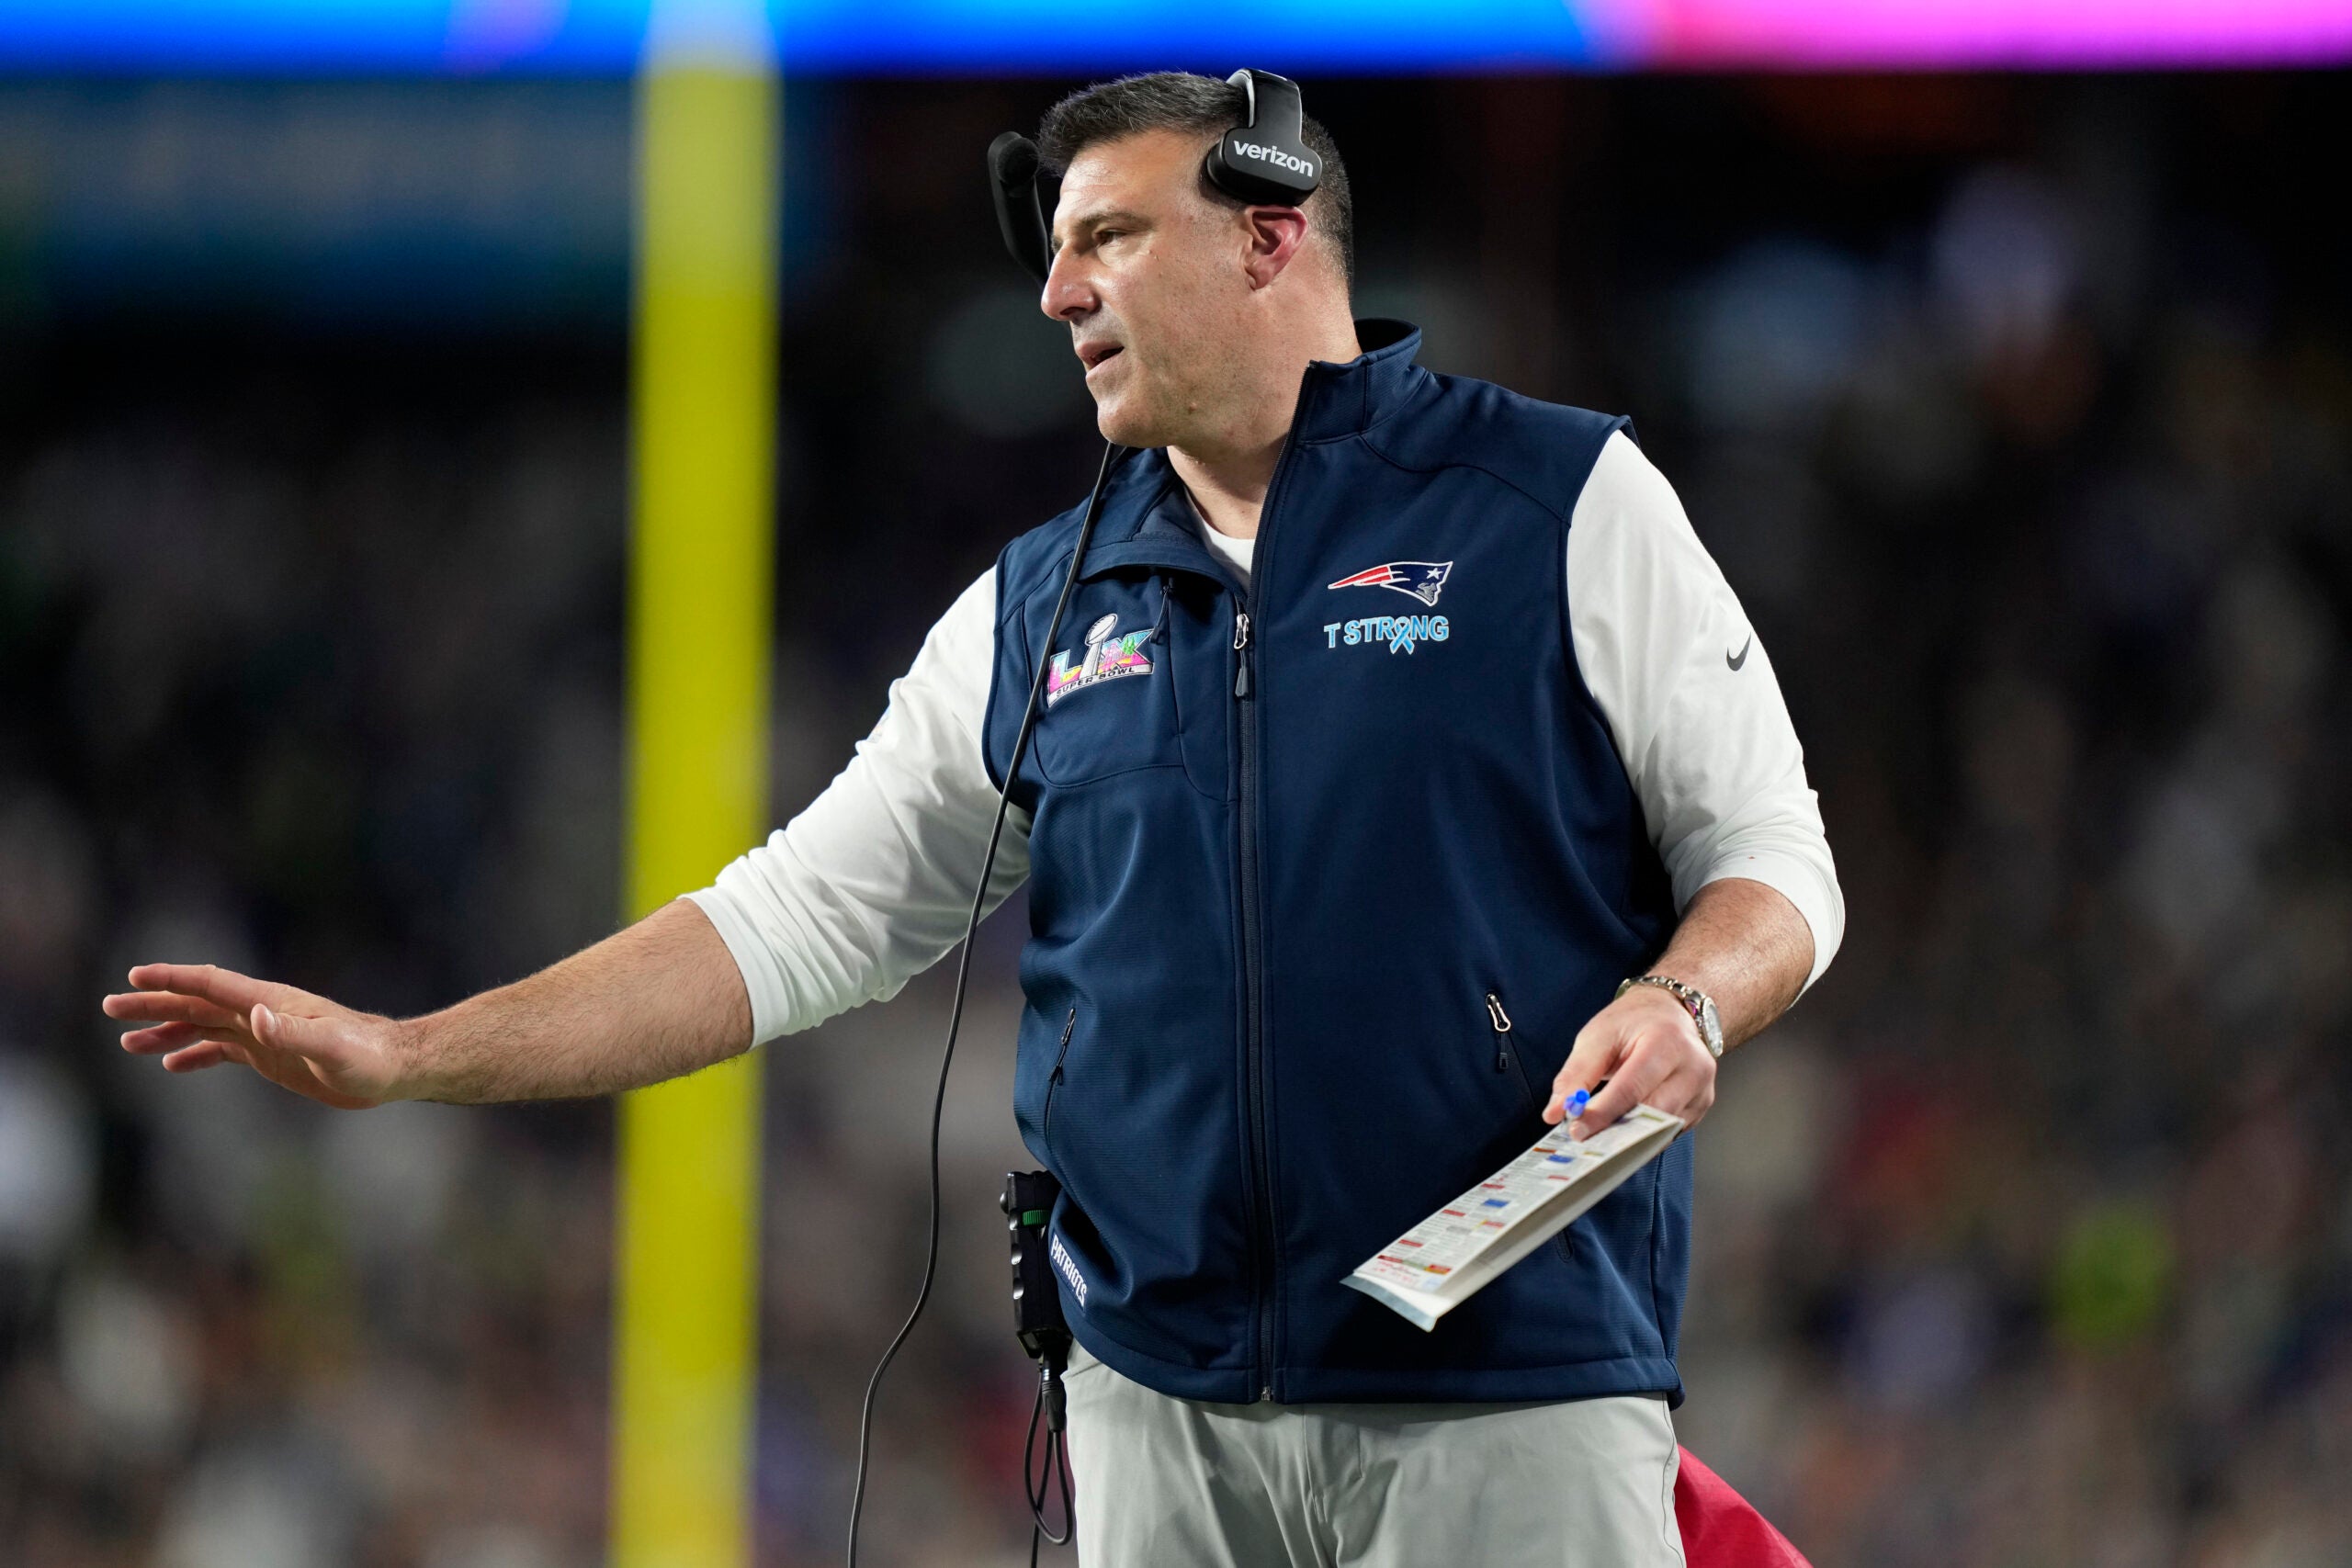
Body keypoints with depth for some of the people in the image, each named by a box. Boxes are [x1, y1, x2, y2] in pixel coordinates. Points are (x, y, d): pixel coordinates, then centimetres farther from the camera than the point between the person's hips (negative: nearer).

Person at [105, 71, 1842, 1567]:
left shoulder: (1564, 505, 2)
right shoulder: (1041, 613, 15)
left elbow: (1776, 863, 3)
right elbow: (795, 922, 15)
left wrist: (1681, 1007, -20)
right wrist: (405, 1057, 9)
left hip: (1508, 1396, -4)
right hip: (1165, 1400, 4)